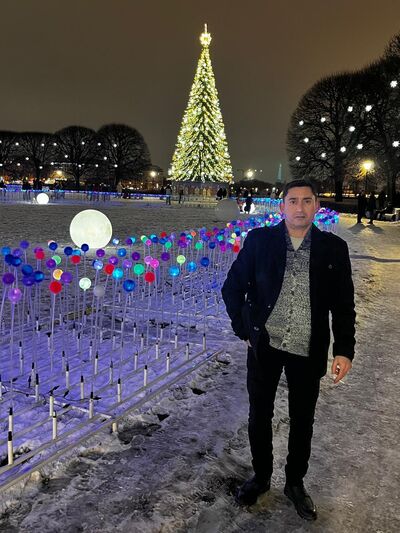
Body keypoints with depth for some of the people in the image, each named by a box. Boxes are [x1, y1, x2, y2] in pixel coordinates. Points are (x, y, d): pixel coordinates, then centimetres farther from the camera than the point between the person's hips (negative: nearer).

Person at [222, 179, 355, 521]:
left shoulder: (333, 248, -3)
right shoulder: (259, 240, -5)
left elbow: (344, 305, 1)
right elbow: (232, 288, 3)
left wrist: (344, 349, -6)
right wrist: (244, 330, -1)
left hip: (308, 351, 0)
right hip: (265, 345, 0)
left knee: (303, 421, 15)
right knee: (259, 417, 14)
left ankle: (295, 483, 38)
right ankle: (261, 477, 37)